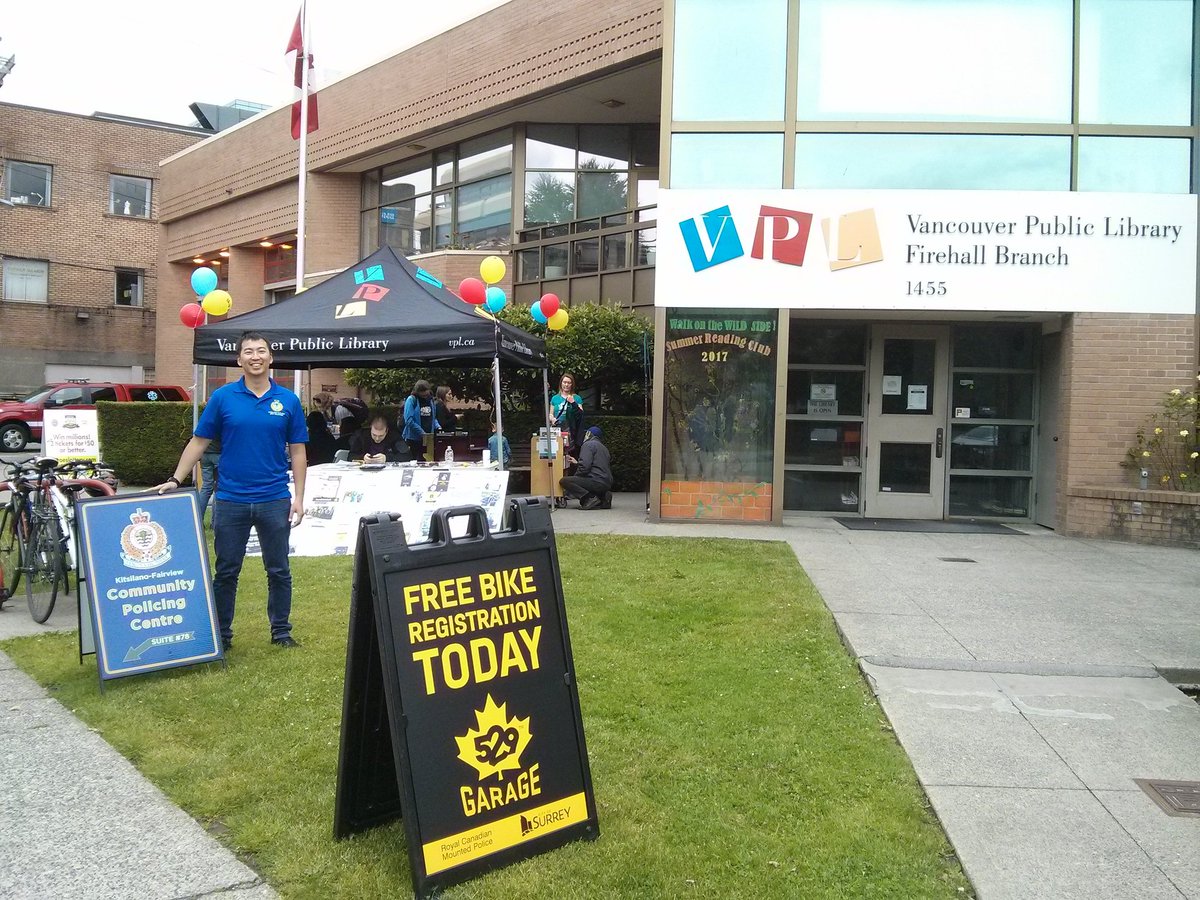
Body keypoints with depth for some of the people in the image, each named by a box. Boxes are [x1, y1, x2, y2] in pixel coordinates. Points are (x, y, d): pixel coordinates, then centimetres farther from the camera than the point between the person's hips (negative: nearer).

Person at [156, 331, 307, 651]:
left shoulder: (288, 401, 1)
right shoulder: (222, 397, 0)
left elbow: (297, 451, 3)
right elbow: (199, 442, 4)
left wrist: (299, 497, -2)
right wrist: (175, 480, -4)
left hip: (274, 501, 0)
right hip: (230, 500, 0)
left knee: (279, 571, 8)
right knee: (226, 572, 10)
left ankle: (281, 631, 21)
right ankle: (221, 633, 22)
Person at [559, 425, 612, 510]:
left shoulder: (588, 444, -3)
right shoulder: (603, 447, 25)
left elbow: (584, 467, -15)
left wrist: (575, 476, 2)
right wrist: (576, 462, 39)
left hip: (597, 482, -9)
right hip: (607, 483, 9)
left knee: (563, 480, -8)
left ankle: (590, 498, -20)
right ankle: (602, 497, 5)